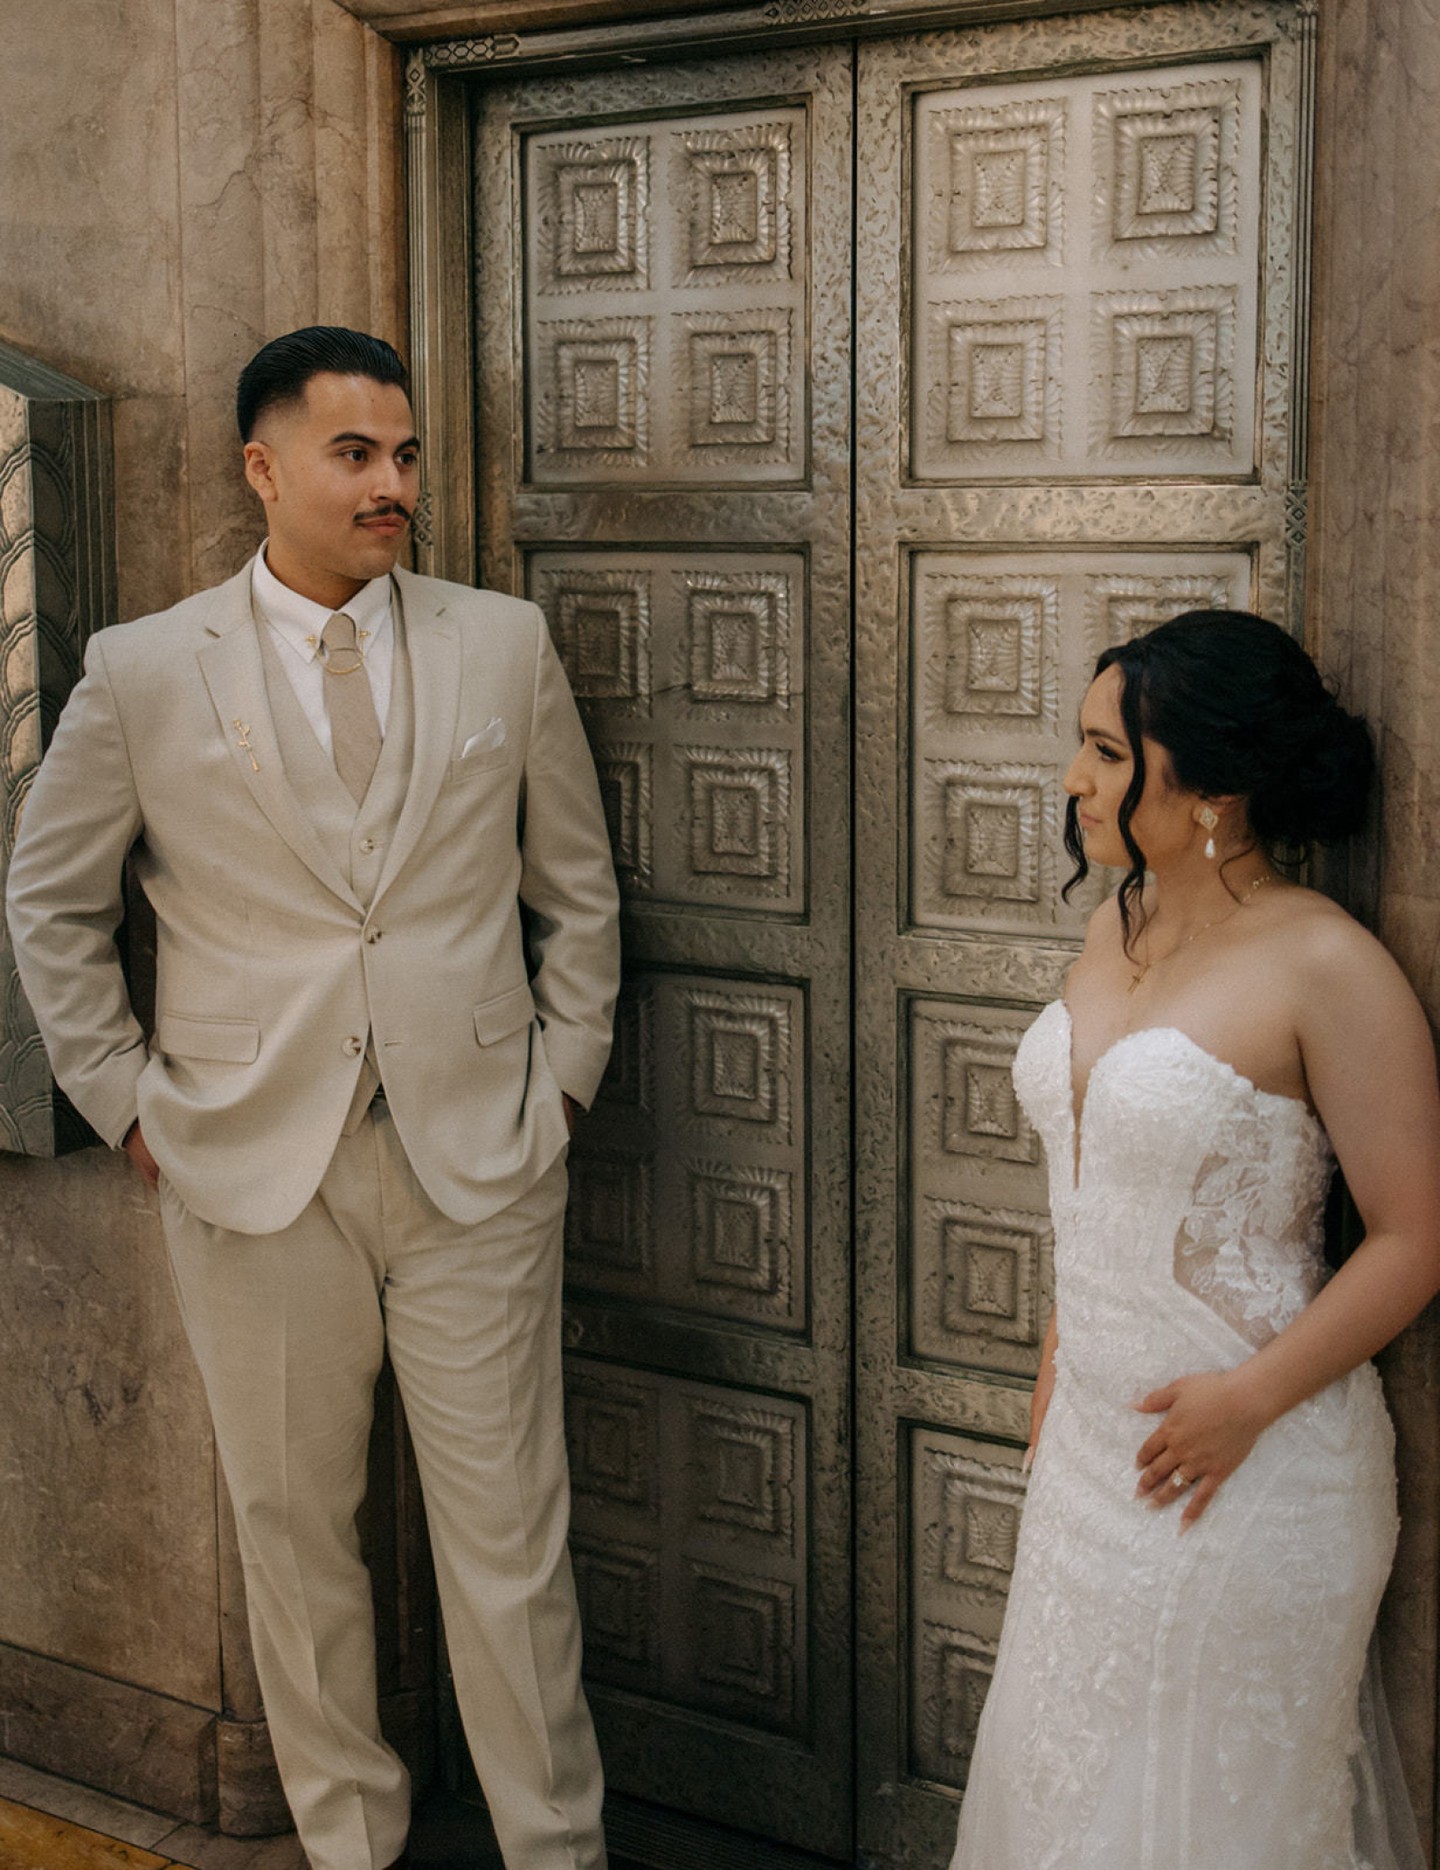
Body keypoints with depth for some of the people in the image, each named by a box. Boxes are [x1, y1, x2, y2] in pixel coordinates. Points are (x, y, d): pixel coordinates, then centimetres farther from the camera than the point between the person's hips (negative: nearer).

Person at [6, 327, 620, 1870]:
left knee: (510, 1538, 4)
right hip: (251, 1168, 0)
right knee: (293, 1530, 12)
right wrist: (129, 1101, 4)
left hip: (477, 1163, 0)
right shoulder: (141, 672, -1)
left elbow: (577, 888, 12)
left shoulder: (506, 648, 3)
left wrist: (562, 1077, 6)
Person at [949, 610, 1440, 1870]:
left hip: (1249, 1464, -7)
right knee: (1068, 1767, 19)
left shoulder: (1326, 968, -18)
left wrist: (1251, 1398, -22)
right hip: (1095, 1438, 7)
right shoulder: (1117, 929, 5)